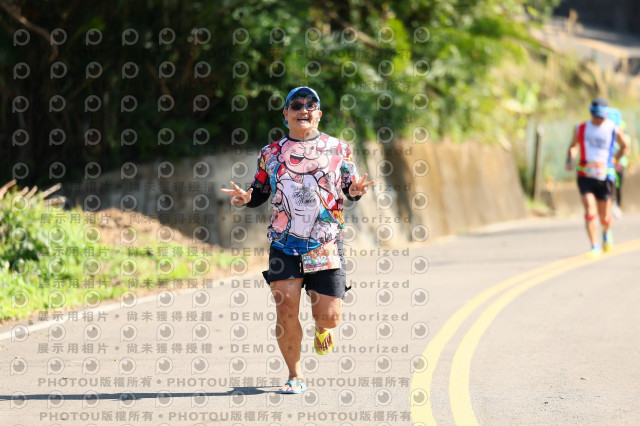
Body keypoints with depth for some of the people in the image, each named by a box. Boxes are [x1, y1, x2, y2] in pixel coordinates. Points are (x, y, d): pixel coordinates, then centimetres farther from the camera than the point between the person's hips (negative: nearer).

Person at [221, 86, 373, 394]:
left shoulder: (337, 149, 6)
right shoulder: (271, 153, 9)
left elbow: (351, 188, 11)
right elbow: (260, 193, 15)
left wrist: (355, 191, -13)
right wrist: (246, 197, -7)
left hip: (327, 244, 0)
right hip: (284, 245, 0)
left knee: (330, 316, -4)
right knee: (286, 311, -10)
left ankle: (321, 326, 36)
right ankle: (295, 376, 8)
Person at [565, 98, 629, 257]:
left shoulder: (614, 130, -2)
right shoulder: (581, 129, 2)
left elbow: (625, 146, 16)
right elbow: (573, 146, 17)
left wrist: (613, 161, 7)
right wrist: (569, 160, 0)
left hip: (605, 177, 0)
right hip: (585, 176, 0)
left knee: (604, 217, 8)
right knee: (590, 211, -16)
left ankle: (606, 233, 43)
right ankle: (595, 247, -9)